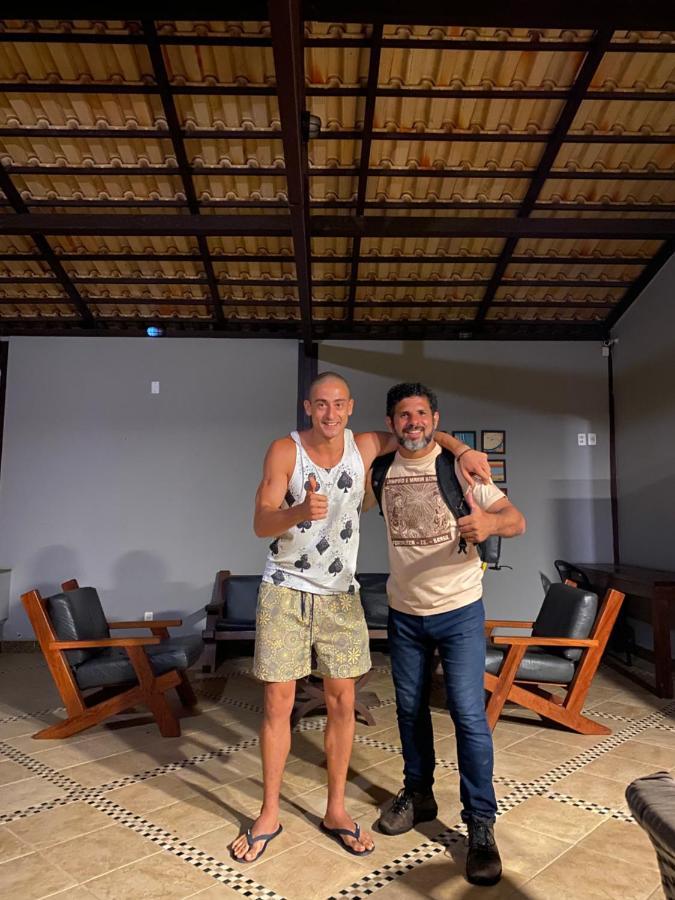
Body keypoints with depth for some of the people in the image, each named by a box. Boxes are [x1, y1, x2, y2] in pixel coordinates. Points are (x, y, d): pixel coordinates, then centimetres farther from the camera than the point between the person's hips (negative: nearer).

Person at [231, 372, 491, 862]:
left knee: (342, 702, 8)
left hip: (340, 595, 3)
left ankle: (336, 811, 27)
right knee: (278, 704, 4)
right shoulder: (285, 450, -11)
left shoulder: (363, 446, -3)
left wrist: (462, 449, -9)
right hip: (285, 591, -2)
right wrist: (301, 511, -40)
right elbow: (261, 524, -18)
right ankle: (269, 815, 24)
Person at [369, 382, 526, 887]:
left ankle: (481, 825, 16)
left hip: (459, 612, -4)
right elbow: (357, 503, 19)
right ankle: (418, 795, 38)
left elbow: (517, 520, -19)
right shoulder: (382, 470, -2)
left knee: (469, 716, -2)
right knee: (410, 709, 17)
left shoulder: (460, 465, -13)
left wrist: (489, 523, -39)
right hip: (405, 613, 4)